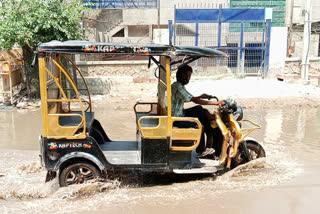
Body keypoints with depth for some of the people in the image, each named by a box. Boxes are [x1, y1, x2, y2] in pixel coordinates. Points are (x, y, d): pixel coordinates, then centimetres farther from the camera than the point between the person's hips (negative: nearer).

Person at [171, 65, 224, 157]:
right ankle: (201, 151, 4)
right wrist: (216, 103, -23)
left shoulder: (176, 85, 10)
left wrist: (201, 96, 16)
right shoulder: (178, 87, -23)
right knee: (200, 126, -18)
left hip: (179, 114, 11)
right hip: (176, 119, -11)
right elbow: (195, 100, -27)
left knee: (200, 110, 13)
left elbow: (185, 99, 25)